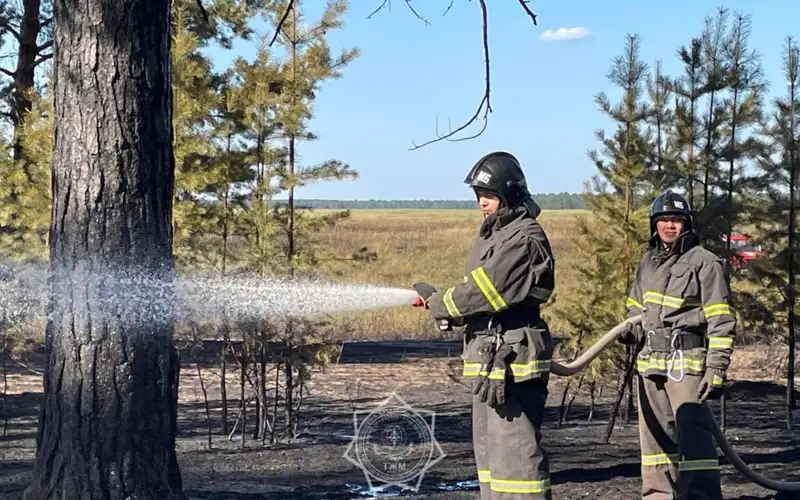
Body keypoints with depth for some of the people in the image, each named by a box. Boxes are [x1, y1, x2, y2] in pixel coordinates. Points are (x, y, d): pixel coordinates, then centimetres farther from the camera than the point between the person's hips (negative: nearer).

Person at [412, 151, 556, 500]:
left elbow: (486, 290, -20)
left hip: (512, 357, -11)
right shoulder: (492, 234, 18)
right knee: (488, 446, 16)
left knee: (514, 446, -11)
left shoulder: (524, 239, -14)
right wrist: (449, 311, 0)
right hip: (489, 356, 11)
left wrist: (439, 304, -8)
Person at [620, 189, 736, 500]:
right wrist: (630, 332, 5)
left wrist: (717, 368, -13)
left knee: (693, 433, -15)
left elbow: (721, 322, -6)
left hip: (687, 361, -7)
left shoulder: (704, 263, -3)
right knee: (654, 435, 11)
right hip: (650, 361, 7)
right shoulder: (648, 263, 17)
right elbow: (636, 309, 28)